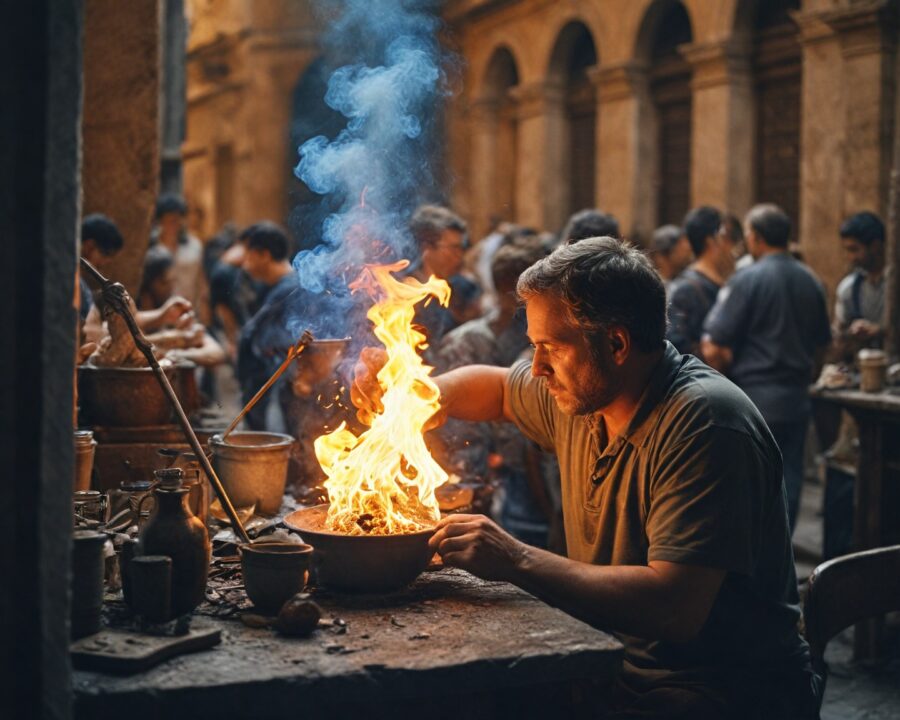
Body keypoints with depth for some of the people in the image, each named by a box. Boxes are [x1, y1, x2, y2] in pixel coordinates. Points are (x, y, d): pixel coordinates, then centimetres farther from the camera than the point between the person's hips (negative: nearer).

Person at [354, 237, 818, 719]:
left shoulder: (704, 424, -23)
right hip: (614, 670, 8)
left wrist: (516, 561, -27)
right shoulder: (581, 391, 2)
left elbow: (676, 610, -30)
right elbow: (497, 388, 25)